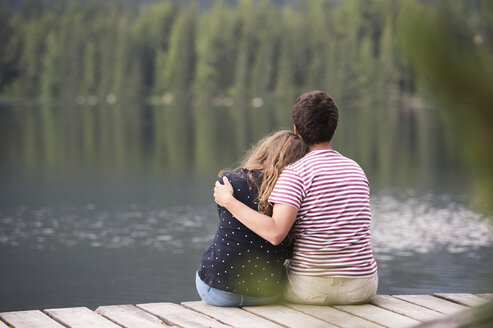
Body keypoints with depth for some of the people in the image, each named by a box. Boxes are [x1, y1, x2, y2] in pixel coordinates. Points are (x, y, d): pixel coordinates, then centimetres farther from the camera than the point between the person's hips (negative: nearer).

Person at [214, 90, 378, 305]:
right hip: (363, 288, 4)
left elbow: (275, 233, -24)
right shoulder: (357, 170, 8)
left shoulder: (296, 173, -12)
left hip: (311, 288, -4)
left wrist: (229, 201, -16)